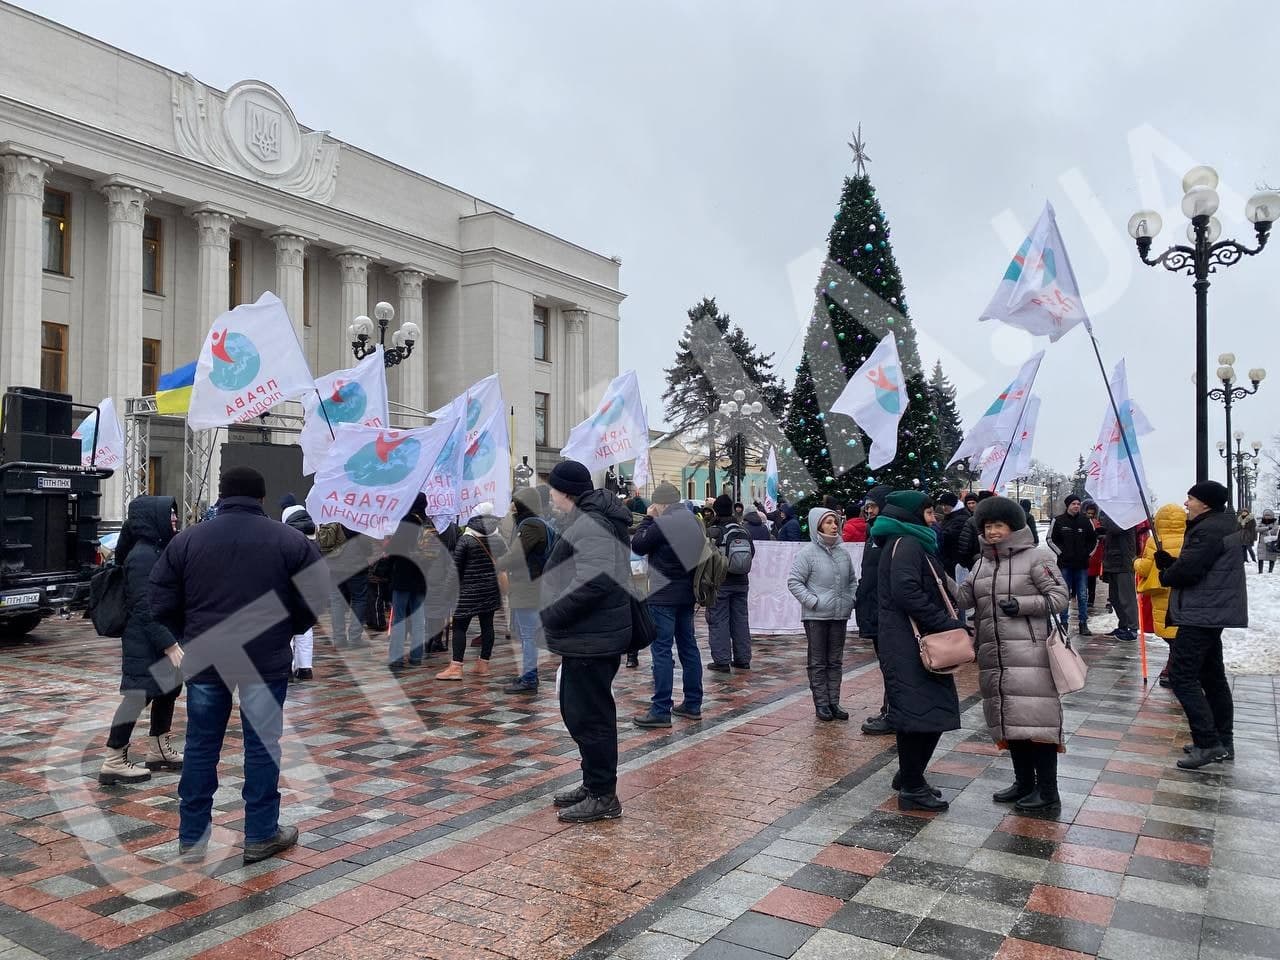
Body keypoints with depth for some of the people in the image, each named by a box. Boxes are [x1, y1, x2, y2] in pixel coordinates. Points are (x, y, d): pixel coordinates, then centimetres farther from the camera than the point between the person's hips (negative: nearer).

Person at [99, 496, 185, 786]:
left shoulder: (159, 549, 11)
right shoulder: (142, 555, -18)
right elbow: (145, 607, -22)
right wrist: (168, 644, -23)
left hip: (161, 636, 10)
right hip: (145, 642, -10)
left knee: (169, 688, 16)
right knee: (139, 695, -5)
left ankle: (159, 750, 28)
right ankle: (113, 763, 3)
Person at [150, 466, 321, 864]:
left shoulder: (186, 540, 3)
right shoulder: (290, 540, -2)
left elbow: (162, 604, 3)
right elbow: (315, 601, -2)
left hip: (204, 659, 2)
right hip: (266, 660, -2)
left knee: (201, 746, 13)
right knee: (262, 746, 6)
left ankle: (191, 837, 21)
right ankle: (261, 836, 14)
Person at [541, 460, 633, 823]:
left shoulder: (589, 525, -19)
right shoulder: (594, 519, 15)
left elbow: (592, 582, -30)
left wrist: (551, 616, -19)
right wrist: (556, 616, 12)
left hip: (590, 639, -11)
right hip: (591, 635, 11)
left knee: (589, 716, -1)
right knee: (577, 711, 19)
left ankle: (603, 796, 10)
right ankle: (593, 784, 31)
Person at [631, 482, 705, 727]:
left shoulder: (662, 524, -16)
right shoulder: (694, 522, 9)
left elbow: (637, 546, -5)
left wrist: (648, 519, 3)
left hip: (663, 597, -8)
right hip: (687, 594, 8)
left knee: (662, 650, -6)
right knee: (688, 647, 14)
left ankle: (661, 710, -5)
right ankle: (692, 704, 21)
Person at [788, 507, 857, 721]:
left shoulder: (843, 553, 6)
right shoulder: (807, 553, -10)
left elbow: (852, 580, 19)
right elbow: (794, 581, -10)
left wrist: (851, 599, 5)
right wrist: (812, 601, -15)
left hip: (840, 615, 5)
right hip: (816, 617, -5)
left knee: (836, 661, 12)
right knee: (818, 662, 4)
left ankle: (834, 701, 21)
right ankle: (821, 703, 12)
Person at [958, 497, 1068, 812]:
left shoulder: (1036, 557, -4)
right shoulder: (983, 563, 15)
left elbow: (1060, 597, -6)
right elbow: (963, 597, 8)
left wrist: (1022, 604, -17)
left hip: (1029, 654, -6)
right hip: (993, 656, 7)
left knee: (1035, 718, -5)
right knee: (1008, 720, 13)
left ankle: (1047, 791, 6)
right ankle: (1024, 783, 26)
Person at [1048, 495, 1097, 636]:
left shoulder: (1086, 521, 6)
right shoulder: (1058, 521, -1)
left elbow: (1094, 539, 17)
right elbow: (1051, 539, 3)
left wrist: (1087, 552, 6)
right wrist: (1061, 552, -5)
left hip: (1082, 564, 2)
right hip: (1065, 564, -2)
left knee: (1083, 596, 5)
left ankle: (1083, 624, 10)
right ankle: (1064, 623, 9)